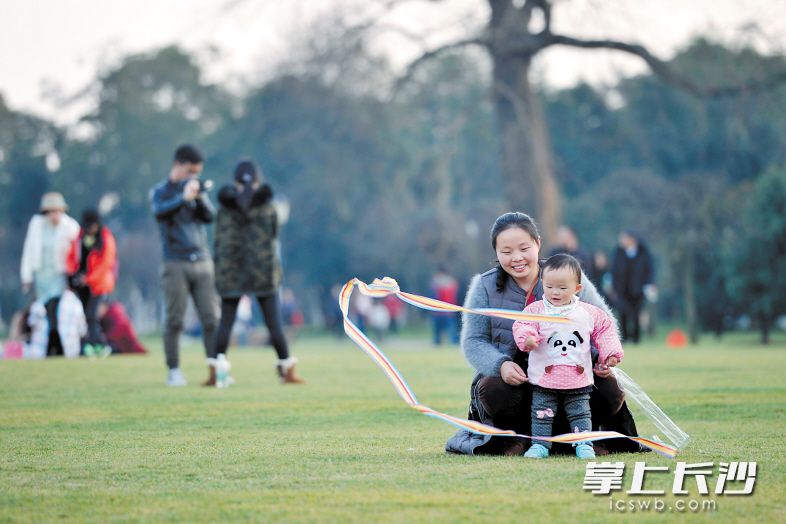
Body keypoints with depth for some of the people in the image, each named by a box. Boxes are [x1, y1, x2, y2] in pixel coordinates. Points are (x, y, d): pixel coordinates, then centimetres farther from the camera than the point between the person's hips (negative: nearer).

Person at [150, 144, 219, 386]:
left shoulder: (196, 188, 14)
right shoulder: (160, 191, 5)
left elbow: (209, 217, 1)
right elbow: (160, 212, -17)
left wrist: (200, 197, -14)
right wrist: (184, 197, -26)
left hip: (202, 262, 3)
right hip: (176, 264, -3)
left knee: (211, 319, -3)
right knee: (174, 319, -4)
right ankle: (174, 371, 1)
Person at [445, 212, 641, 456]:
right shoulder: (485, 287, -2)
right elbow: (473, 341, -5)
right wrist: (500, 365, -25)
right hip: (512, 378, -1)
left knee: (607, 389, -26)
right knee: (493, 391, -36)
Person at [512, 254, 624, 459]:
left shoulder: (588, 313, 1)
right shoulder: (536, 310, -5)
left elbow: (604, 330, 9)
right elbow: (522, 326, -11)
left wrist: (610, 353, -2)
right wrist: (527, 337, -33)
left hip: (578, 378, 1)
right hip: (544, 378, -1)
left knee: (580, 413, 7)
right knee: (541, 413, 3)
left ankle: (584, 444, 13)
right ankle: (540, 444, 11)